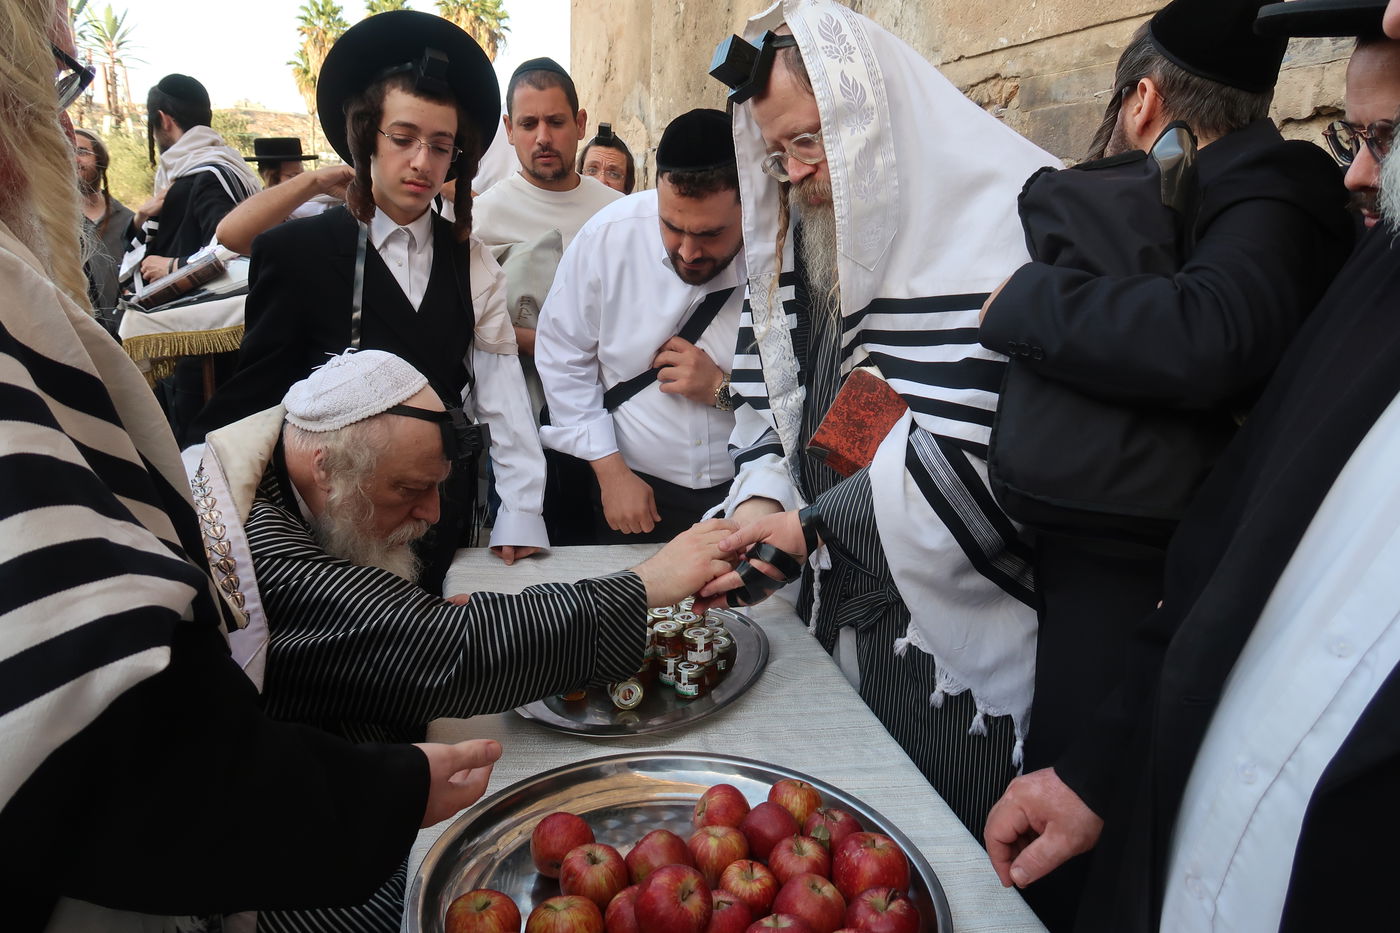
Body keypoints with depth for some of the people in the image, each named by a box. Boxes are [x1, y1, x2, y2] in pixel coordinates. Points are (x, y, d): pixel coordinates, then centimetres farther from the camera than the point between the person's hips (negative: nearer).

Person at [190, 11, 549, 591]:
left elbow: (501, 396, -2)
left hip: (446, 521, 3)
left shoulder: (470, 261, 2)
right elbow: (257, 393, -2)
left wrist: (520, 518, -8)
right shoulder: (296, 252, -7)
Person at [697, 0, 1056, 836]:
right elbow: (765, 390, 11)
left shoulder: (990, 221, -16)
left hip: (952, 632, -6)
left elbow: (971, 444, -24)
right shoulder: (802, 233, 8)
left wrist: (813, 523, -16)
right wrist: (761, 502, -8)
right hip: (835, 609, 7)